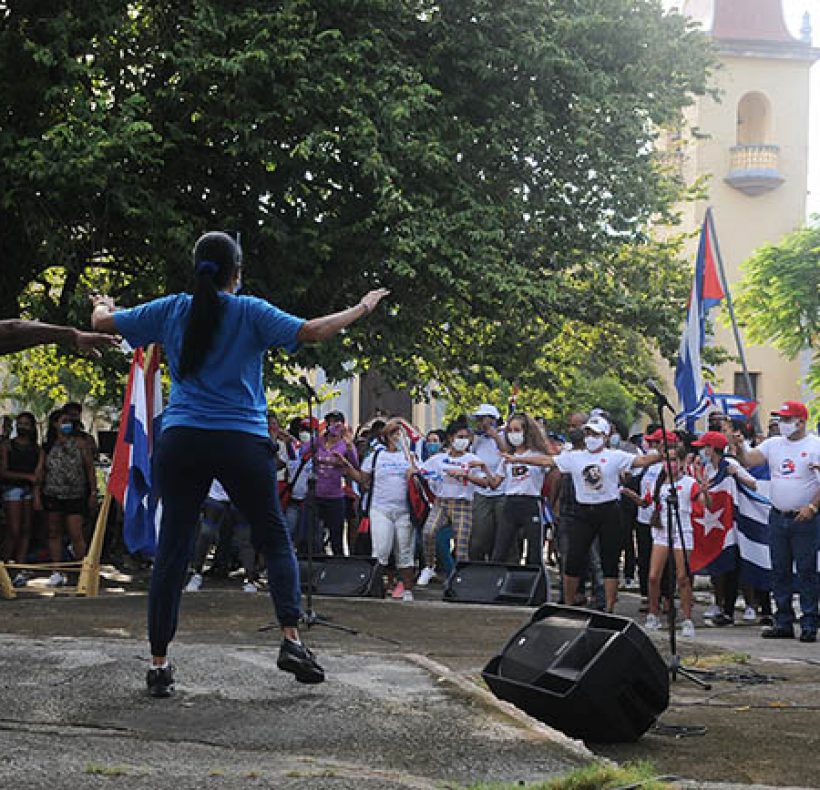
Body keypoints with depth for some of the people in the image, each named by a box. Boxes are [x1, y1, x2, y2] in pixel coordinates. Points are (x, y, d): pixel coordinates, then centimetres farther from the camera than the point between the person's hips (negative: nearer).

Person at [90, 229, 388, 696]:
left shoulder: (172, 310, 8)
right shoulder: (251, 312, -1)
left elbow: (103, 322, 16)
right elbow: (313, 332, -8)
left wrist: (103, 305, 39)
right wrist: (363, 308, 7)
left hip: (181, 442, 2)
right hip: (242, 442, -2)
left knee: (173, 547, 3)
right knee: (276, 539, 10)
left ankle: (159, 664, 2)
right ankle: (291, 639, -3)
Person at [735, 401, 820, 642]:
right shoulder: (773, 444, 10)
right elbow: (748, 461, 2)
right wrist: (738, 447, -15)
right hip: (778, 518, 5)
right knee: (779, 572, 7)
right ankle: (783, 623, 14)